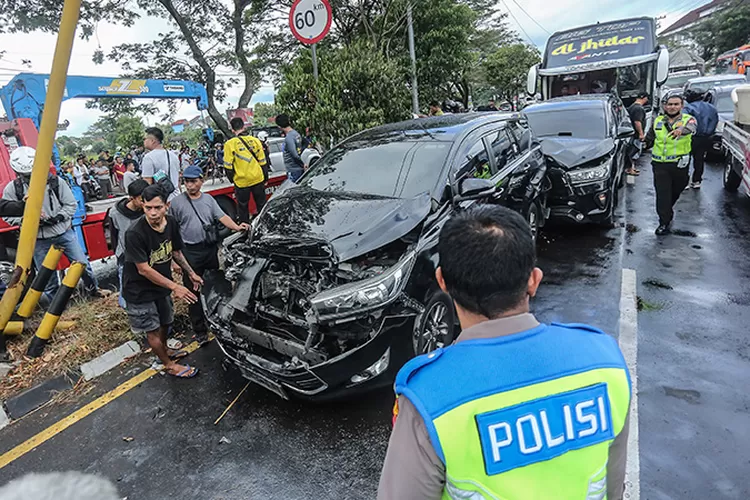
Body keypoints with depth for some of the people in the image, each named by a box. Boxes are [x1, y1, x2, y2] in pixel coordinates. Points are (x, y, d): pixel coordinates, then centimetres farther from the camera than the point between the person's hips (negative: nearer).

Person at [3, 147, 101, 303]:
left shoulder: (55, 181, -7)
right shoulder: (12, 189, -5)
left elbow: (71, 204, -2)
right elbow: (8, 215, -1)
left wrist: (57, 218, -17)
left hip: (64, 233, 0)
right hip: (39, 240, 0)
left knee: (82, 263, 8)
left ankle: (92, 288, 33)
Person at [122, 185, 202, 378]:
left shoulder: (171, 224, -12)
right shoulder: (135, 234, -30)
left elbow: (176, 252, 6)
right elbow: (143, 269, -26)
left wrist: (191, 273, 2)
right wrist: (174, 286, -26)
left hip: (162, 284, 6)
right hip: (140, 291, -6)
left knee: (165, 322, 24)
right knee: (152, 330, 9)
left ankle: (165, 350, 50)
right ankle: (169, 365, 27)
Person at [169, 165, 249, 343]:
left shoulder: (209, 199, 7)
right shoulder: (176, 203, -3)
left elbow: (222, 217, -2)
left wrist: (236, 227, -23)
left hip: (210, 248, 4)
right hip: (190, 253, -3)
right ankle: (200, 330, 13)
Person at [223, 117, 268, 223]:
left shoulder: (230, 144, -10)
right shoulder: (255, 140, 0)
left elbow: (228, 166, -7)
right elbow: (262, 162, 4)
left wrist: (232, 179, 8)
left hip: (241, 181, -2)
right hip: (258, 179, 3)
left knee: (243, 207, 13)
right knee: (261, 205, 15)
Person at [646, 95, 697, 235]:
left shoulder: (687, 119, -3)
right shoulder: (657, 121, 7)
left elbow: (691, 126, -29)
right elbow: (649, 138, 23)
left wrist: (681, 130, -49)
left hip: (679, 164, -1)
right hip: (660, 164, 1)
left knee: (675, 192, 17)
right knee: (662, 194, -5)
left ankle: (667, 210, 46)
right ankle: (664, 223, 1)